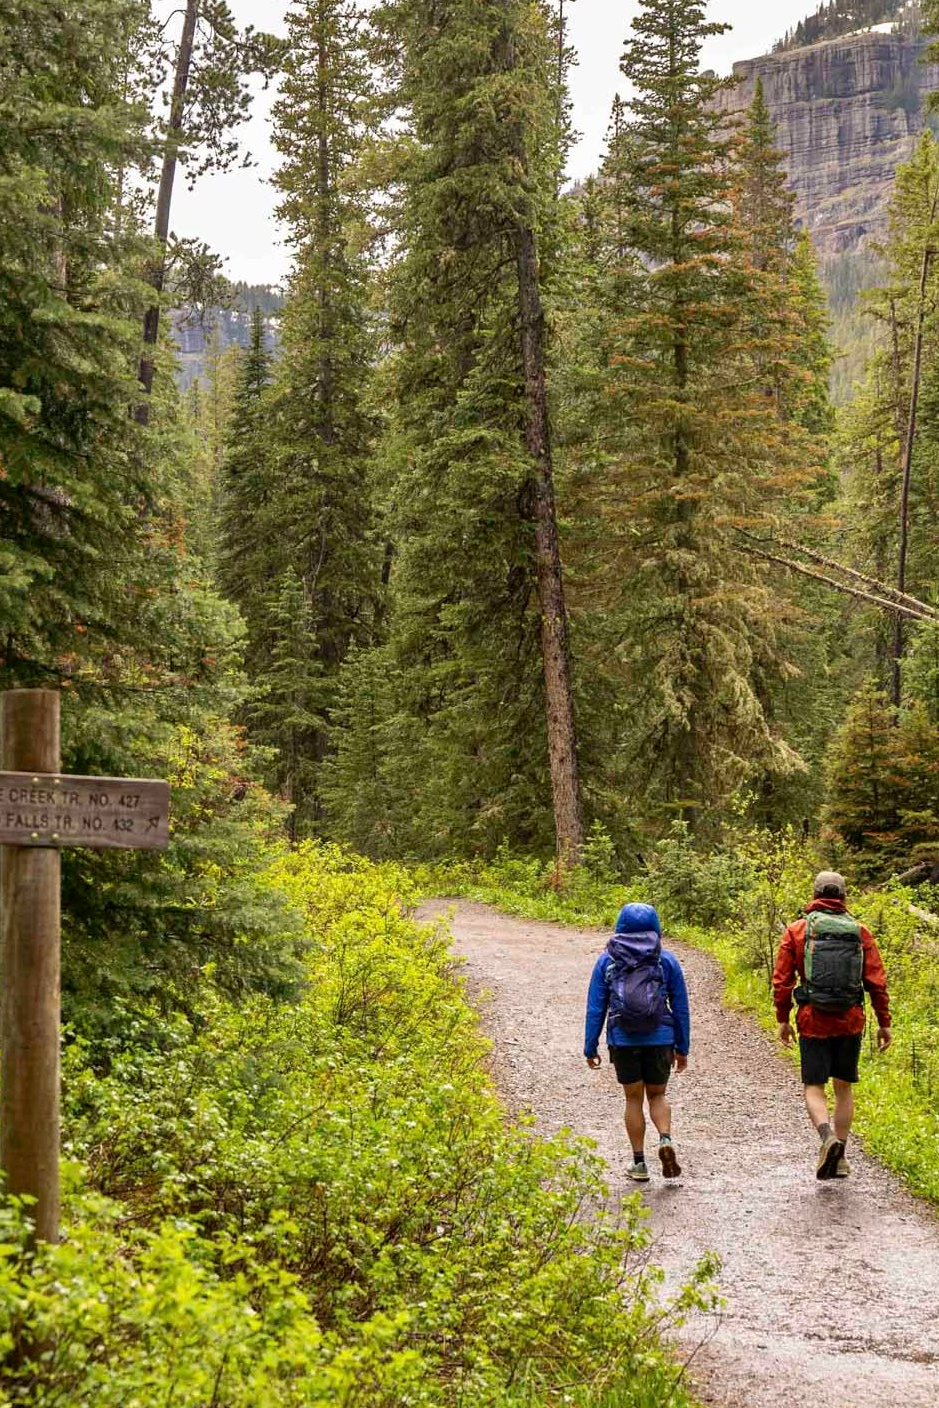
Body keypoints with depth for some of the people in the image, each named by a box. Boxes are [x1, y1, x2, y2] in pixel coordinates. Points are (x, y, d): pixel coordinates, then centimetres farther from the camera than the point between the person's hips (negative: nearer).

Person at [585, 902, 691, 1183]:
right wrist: (682, 1048, 13)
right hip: (660, 1040, 0)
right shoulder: (667, 961, 2)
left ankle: (639, 1163, 11)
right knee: (657, 1095, 17)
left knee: (634, 1099, 12)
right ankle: (665, 1139, -10)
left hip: (623, 1041, 0)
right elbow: (681, 1007, 5)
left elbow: (595, 1007, 1)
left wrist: (590, 1047, 7)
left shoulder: (606, 961, 2)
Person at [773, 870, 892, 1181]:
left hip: (813, 1022, -2)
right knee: (844, 1087, 14)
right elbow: (877, 982, 1)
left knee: (814, 1087, 3)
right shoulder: (860, 933, 2)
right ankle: (840, 1158, 14)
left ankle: (828, 1136, -24)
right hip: (851, 1021, 2)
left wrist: (783, 1019, 8)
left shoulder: (797, 931, -1)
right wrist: (884, 1023, 8)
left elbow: (782, 980, -2)